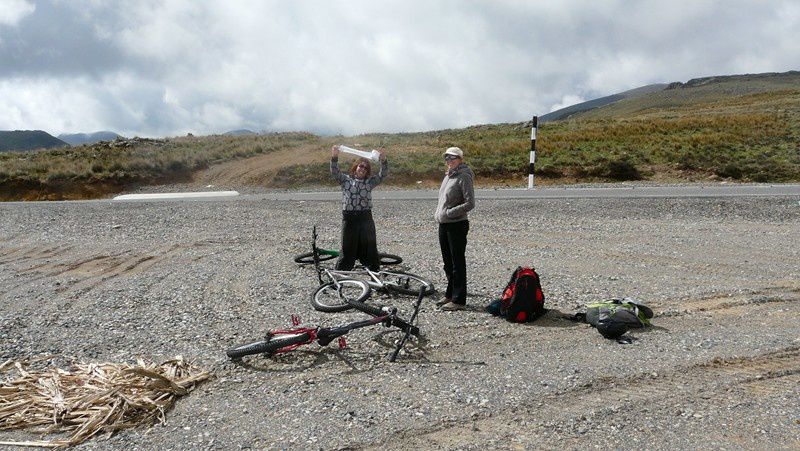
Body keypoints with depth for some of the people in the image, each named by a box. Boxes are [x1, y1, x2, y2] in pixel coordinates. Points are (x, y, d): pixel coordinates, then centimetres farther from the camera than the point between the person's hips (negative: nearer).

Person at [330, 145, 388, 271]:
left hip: (366, 218, 1)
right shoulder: (346, 179, 9)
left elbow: (382, 175, -2)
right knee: (348, 249, 5)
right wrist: (334, 157, -24)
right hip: (349, 218, -1)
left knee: (370, 249, 5)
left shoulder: (369, 181, 10)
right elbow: (335, 172, -7)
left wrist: (383, 159, -18)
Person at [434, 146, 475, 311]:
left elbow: (470, 203, -20)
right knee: (448, 262, 17)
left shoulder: (464, 177, -13)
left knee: (457, 263, -3)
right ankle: (450, 294, 30)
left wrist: (449, 212, -20)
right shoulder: (448, 176, 13)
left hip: (457, 225, -9)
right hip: (443, 224, 9)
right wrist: (439, 213, 10)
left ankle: (459, 300, 5)